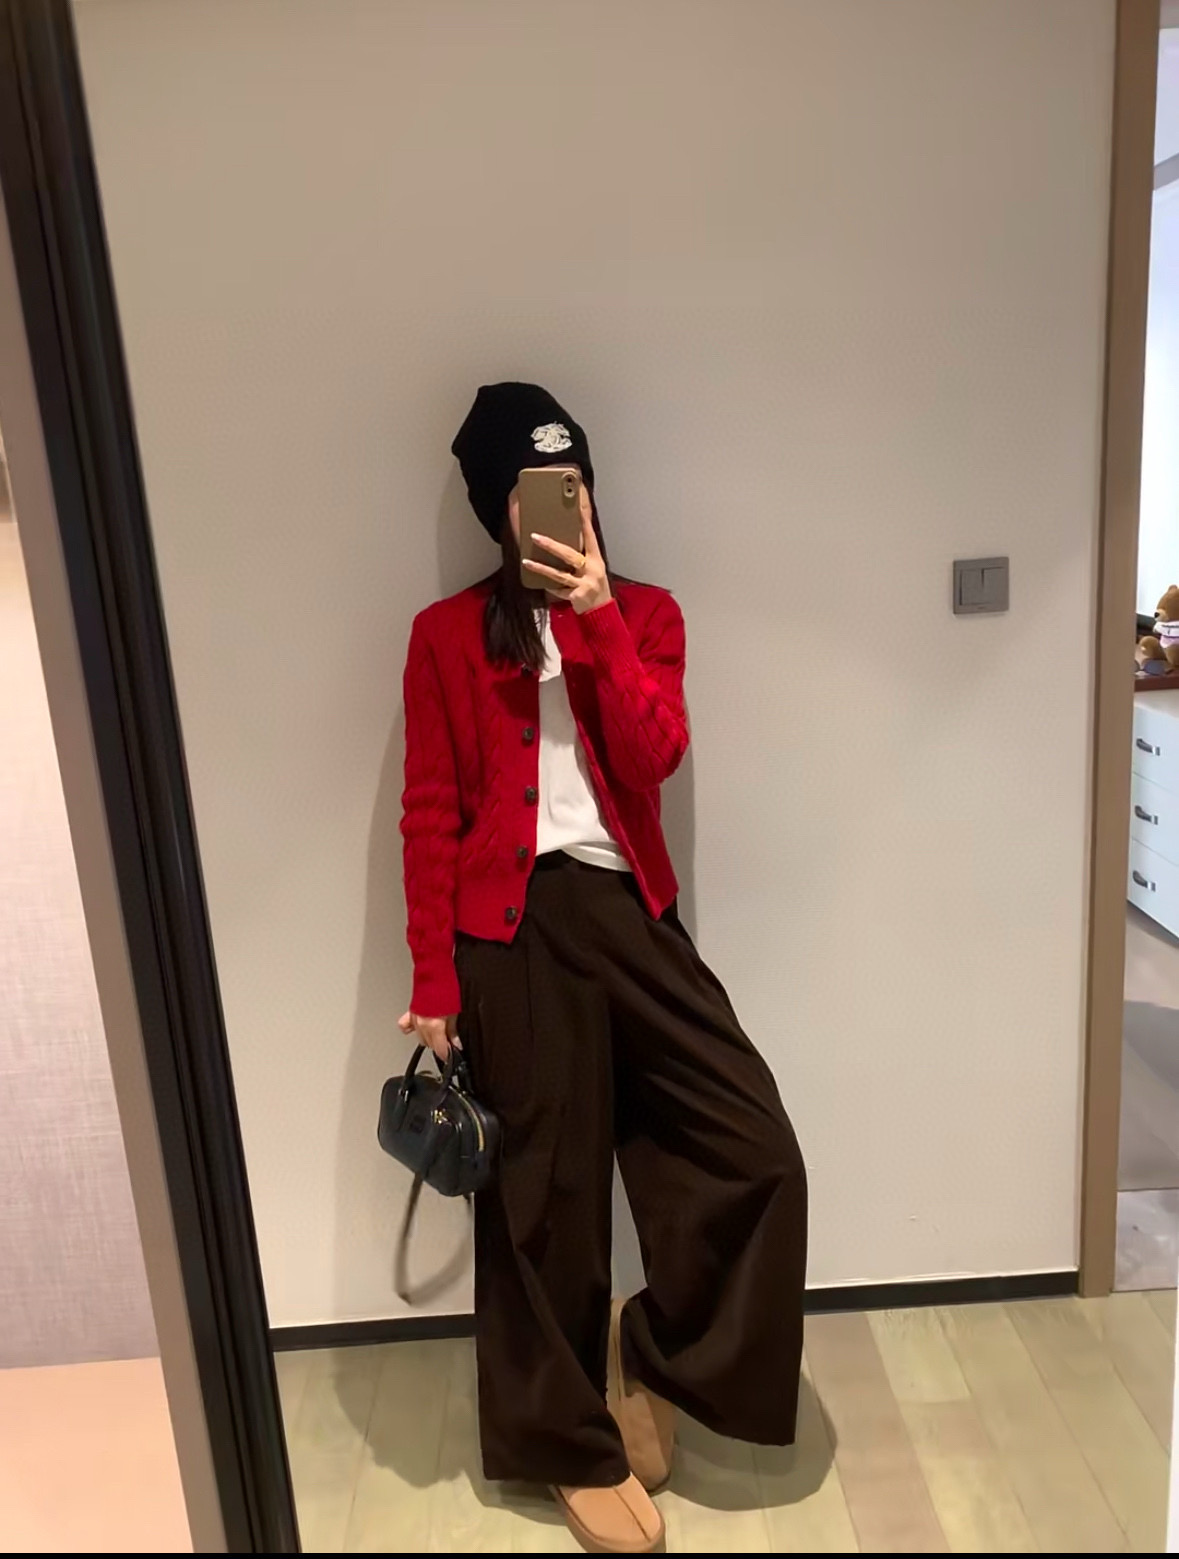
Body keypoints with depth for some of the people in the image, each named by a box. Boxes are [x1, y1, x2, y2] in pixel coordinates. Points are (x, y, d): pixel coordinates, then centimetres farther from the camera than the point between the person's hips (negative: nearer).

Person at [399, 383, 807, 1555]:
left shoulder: (644, 613, 8)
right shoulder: (447, 635, 1)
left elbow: (653, 757, -8)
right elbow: (430, 817, -1)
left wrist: (598, 614, -15)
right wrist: (434, 983, -4)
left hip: (629, 912, 3)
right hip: (514, 927, -2)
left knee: (755, 1151, -3)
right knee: (542, 1197, 8)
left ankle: (648, 1353, 24)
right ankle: (575, 1449, 31)